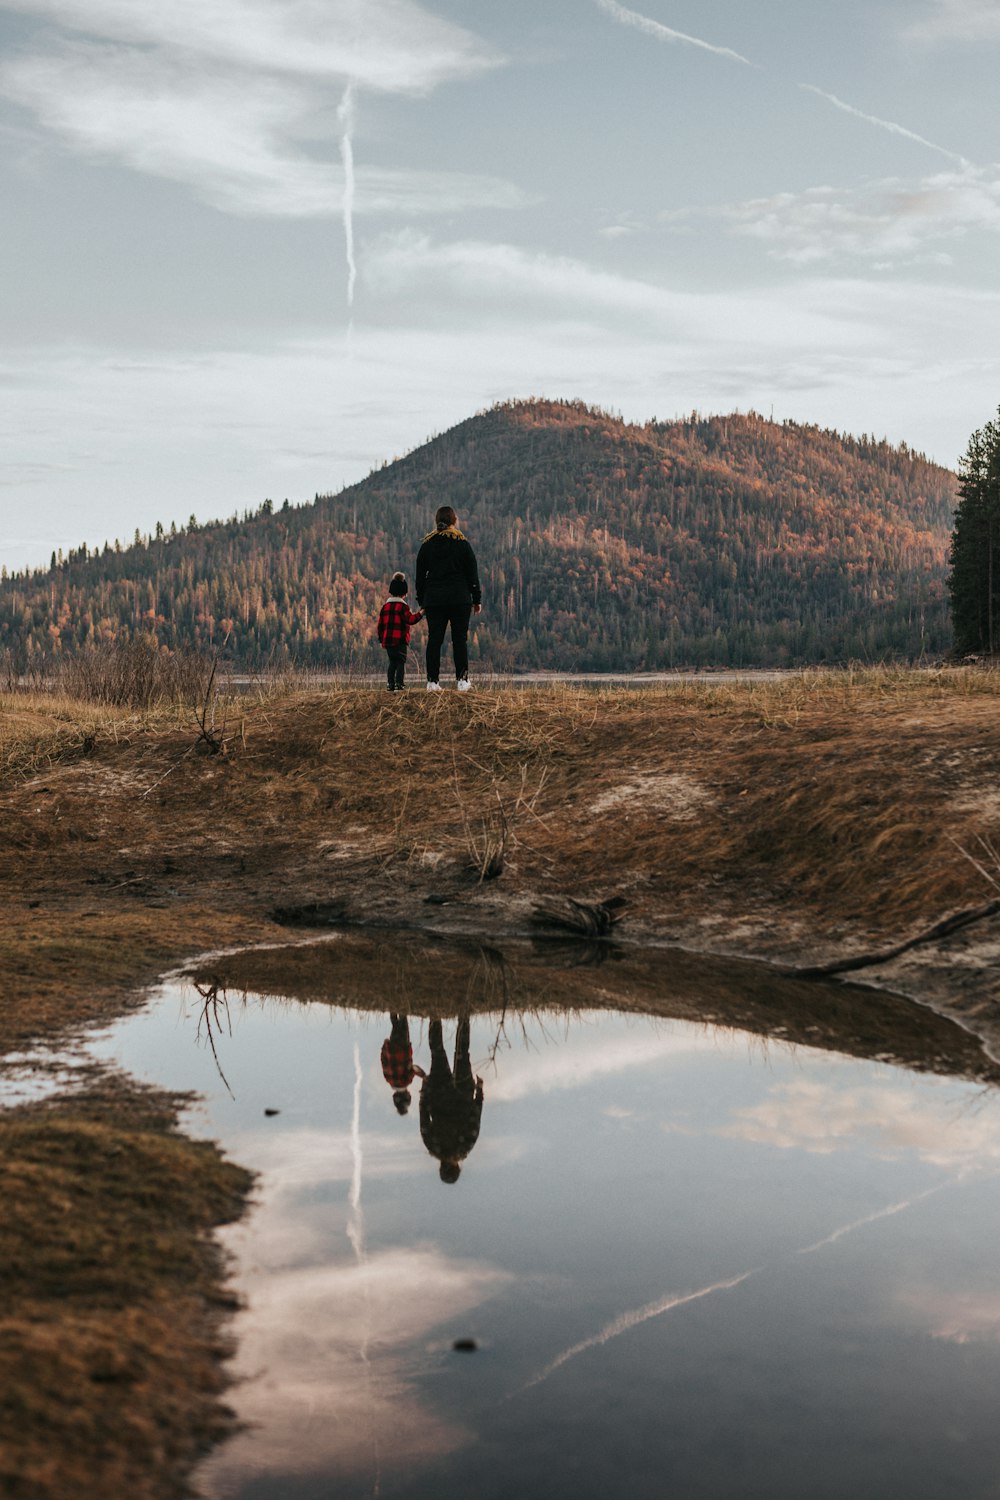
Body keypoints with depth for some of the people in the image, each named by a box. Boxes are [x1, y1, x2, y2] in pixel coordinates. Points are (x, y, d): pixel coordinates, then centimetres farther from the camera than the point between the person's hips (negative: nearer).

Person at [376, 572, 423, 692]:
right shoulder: (403, 606, -6)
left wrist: (382, 640, 19)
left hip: (387, 640, 6)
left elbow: (380, 625, 13)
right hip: (400, 640, -5)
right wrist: (420, 614, -8)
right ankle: (399, 684, -13)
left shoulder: (385, 607, 12)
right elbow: (410, 620, -16)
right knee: (401, 662, -2)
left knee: (392, 662, 14)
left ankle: (391, 685, 9)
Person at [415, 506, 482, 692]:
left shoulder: (426, 545, 7)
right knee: (460, 639, 1)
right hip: (460, 600, -2)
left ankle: (432, 681, -2)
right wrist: (477, 600, 7)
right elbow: (472, 575, 1)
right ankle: (462, 680, -3)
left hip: (433, 600, 2)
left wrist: (422, 601, 16)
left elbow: (420, 576, 10)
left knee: (434, 640, 2)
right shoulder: (462, 544, -1)